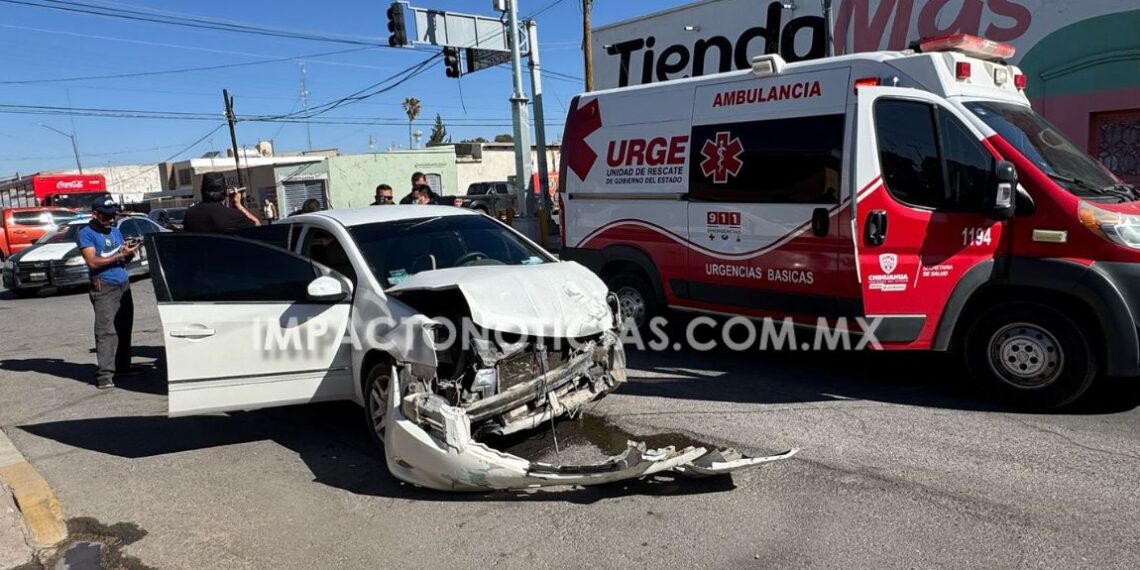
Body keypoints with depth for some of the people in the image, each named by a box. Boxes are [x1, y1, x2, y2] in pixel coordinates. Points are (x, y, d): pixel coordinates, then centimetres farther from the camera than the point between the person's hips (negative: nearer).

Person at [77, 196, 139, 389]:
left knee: (124, 328, 10)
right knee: (106, 331, -13)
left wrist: (129, 252, -3)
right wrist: (120, 255, -19)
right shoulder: (86, 234, -3)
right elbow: (93, 262, -14)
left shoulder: (115, 231, 19)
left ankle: (123, 366, 21)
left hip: (124, 285, 7)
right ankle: (104, 375, -15)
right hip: (103, 287, -7)